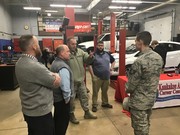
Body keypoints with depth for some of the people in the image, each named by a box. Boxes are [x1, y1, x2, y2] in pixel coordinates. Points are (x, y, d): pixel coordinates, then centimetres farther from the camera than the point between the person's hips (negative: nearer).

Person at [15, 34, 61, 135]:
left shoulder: (20, 62, 2)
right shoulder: (35, 67, -30)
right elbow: (57, 83, -19)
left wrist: (51, 75, -12)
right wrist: (56, 76, 1)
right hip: (40, 113, -9)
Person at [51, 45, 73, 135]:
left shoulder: (55, 62, 6)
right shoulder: (63, 67, -26)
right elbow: (65, 86, -30)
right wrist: (67, 98, -14)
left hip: (56, 96, 10)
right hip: (62, 98, -10)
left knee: (58, 119, 25)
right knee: (63, 120, 9)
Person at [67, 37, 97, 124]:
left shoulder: (80, 51, 4)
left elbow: (87, 61, 4)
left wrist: (90, 57, -18)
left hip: (81, 80, 6)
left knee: (84, 96, 17)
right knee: (71, 99, 10)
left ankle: (87, 112, 35)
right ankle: (71, 115, 29)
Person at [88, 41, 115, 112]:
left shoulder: (107, 54, 9)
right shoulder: (94, 55, -6)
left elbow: (113, 61, 25)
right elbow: (89, 65, -10)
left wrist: (111, 67, 8)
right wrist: (93, 75, -15)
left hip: (106, 77, 5)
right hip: (97, 77, -4)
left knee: (105, 91, 16)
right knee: (95, 92, 1)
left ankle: (105, 103, 31)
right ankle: (94, 105, 11)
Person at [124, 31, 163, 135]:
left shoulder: (140, 61, -26)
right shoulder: (159, 57, -1)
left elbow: (131, 84, -19)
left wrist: (127, 89, 2)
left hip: (139, 101, -8)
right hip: (152, 98, 8)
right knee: (146, 124, 25)